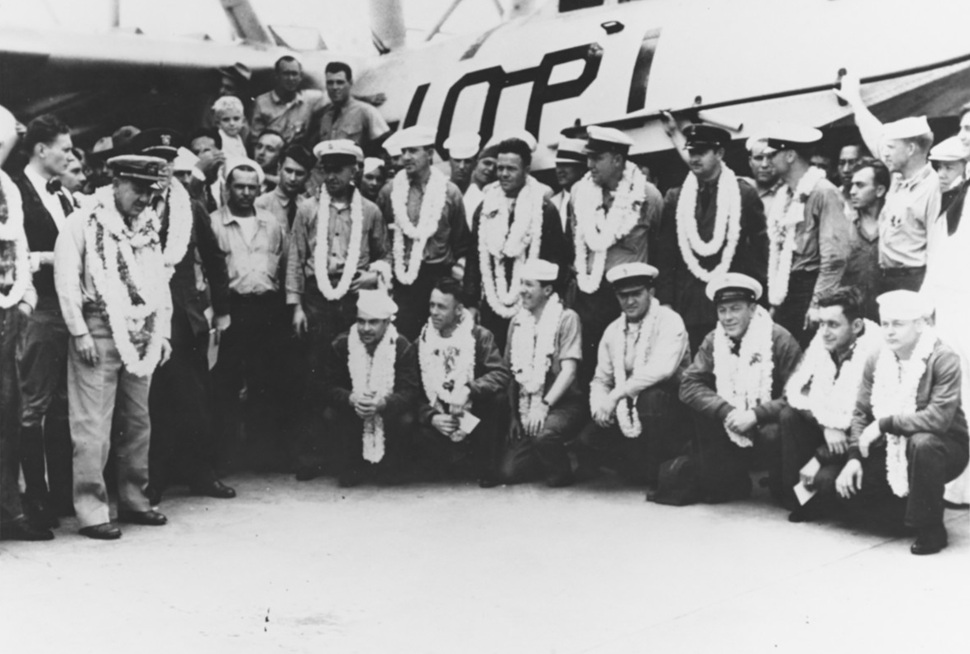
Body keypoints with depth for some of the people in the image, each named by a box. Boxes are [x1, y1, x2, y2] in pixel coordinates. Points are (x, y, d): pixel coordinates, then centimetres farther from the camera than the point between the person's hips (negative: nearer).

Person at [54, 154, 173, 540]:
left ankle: (133, 500, 21)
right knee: (93, 426, -6)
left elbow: (159, 283, 17)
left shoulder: (147, 227, 14)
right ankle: (91, 512, -2)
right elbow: (66, 281, -9)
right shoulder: (84, 223, -5)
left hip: (140, 335, 6)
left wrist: (162, 333, 10)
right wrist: (80, 333, -13)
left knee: (138, 422, 10)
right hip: (99, 333, -6)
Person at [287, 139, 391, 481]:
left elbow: (384, 254, 18)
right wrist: (296, 305, 1)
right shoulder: (308, 209, 7)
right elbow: (295, 259, 7)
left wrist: (377, 273, -4)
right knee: (313, 378, -1)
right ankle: (311, 455, 4)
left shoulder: (369, 211, 9)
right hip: (317, 300, 0)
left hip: (357, 300, 0)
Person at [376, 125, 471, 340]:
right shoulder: (390, 191, 5)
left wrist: (458, 269, 2)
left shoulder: (449, 192, 3)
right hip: (400, 280, 1)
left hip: (438, 279, -1)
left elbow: (462, 239, 8)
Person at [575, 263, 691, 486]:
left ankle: (658, 472, -20)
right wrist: (599, 404, -13)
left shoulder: (669, 321, -12)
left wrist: (616, 395, -28)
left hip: (667, 406, -6)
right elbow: (601, 379, 11)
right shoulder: (613, 331, 8)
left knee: (650, 396, -37)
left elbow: (661, 369, -29)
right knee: (589, 439, -15)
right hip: (628, 412, 6)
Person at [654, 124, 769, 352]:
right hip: (687, 305, 2)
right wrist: (665, 302, 3)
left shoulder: (745, 195, 3)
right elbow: (664, 255, 9)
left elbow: (760, 249, 5)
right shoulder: (675, 198, 9)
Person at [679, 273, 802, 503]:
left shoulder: (780, 340, -14)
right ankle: (736, 482, 11)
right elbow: (689, 385, -10)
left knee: (773, 435, -36)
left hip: (766, 425, -3)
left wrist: (755, 415, -31)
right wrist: (726, 411, -26)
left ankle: (783, 486, -5)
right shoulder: (713, 341, 0)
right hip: (731, 427, 4)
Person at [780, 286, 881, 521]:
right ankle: (795, 493, -5)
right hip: (828, 423, 7)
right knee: (789, 416, -16)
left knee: (826, 479, -28)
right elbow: (794, 388, -6)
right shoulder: (821, 340, -6)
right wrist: (827, 423, -20)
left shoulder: (875, 347, -26)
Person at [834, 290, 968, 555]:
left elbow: (939, 417, -30)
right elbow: (861, 413, 2)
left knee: (922, 443, -39)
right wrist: (854, 457, -13)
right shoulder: (876, 360, 1)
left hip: (943, 446, -6)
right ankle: (905, 507, 13)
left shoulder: (944, 359, -19)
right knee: (847, 483, -13)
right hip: (892, 448, 6)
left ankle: (930, 529, -21)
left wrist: (884, 424, -27)